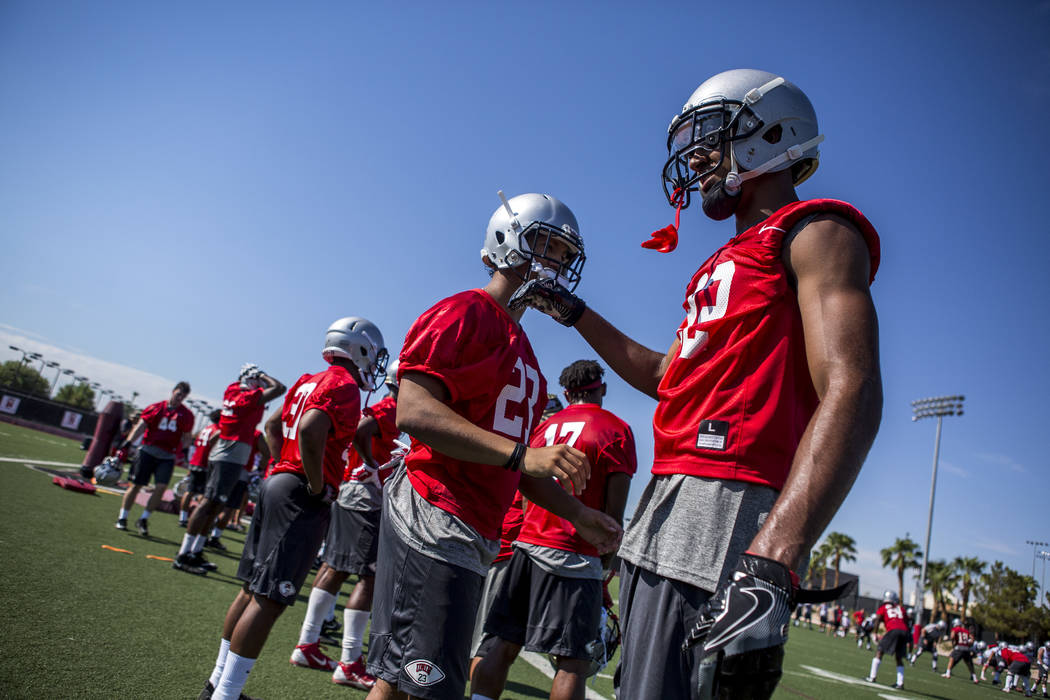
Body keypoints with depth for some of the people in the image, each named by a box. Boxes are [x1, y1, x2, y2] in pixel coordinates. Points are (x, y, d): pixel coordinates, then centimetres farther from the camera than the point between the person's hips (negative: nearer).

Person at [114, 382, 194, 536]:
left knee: (161, 488, -10)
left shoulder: (186, 415, 7)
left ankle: (143, 520, 6)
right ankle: (122, 518, 20)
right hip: (148, 451, -1)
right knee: (136, 485, 3)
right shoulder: (155, 408, 3)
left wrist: (180, 446, -6)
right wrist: (127, 444, -13)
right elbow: (140, 426, -3)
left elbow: (187, 437, 13)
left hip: (167, 456, 1)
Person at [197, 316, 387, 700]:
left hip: (277, 482, 10)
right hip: (302, 496, -10)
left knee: (253, 590, 16)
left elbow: (272, 425, 23)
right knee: (269, 599, -4)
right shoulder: (344, 385, -12)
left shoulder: (308, 382, 16)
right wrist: (318, 487, -17)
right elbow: (310, 430, -27)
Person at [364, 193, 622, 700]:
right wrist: (523, 453, -27)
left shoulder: (519, 344, 21)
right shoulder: (467, 313, -8)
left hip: (475, 537, 10)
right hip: (435, 519, -10)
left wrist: (578, 515, 15)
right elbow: (413, 411, -21)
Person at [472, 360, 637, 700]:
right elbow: (613, 512, -6)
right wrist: (606, 560, 3)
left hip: (528, 543, 5)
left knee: (503, 646, 11)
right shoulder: (616, 430, -2)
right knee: (573, 660, 2)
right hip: (575, 554, -5)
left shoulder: (545, 426, 13)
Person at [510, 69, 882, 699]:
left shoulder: (815, 232, -5)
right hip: (666, 514, 10)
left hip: (728, 510, -9)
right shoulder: (729, 265, 24)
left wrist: (768, 568, -31)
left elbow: (852, 396, -20)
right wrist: (574, 314, 29)